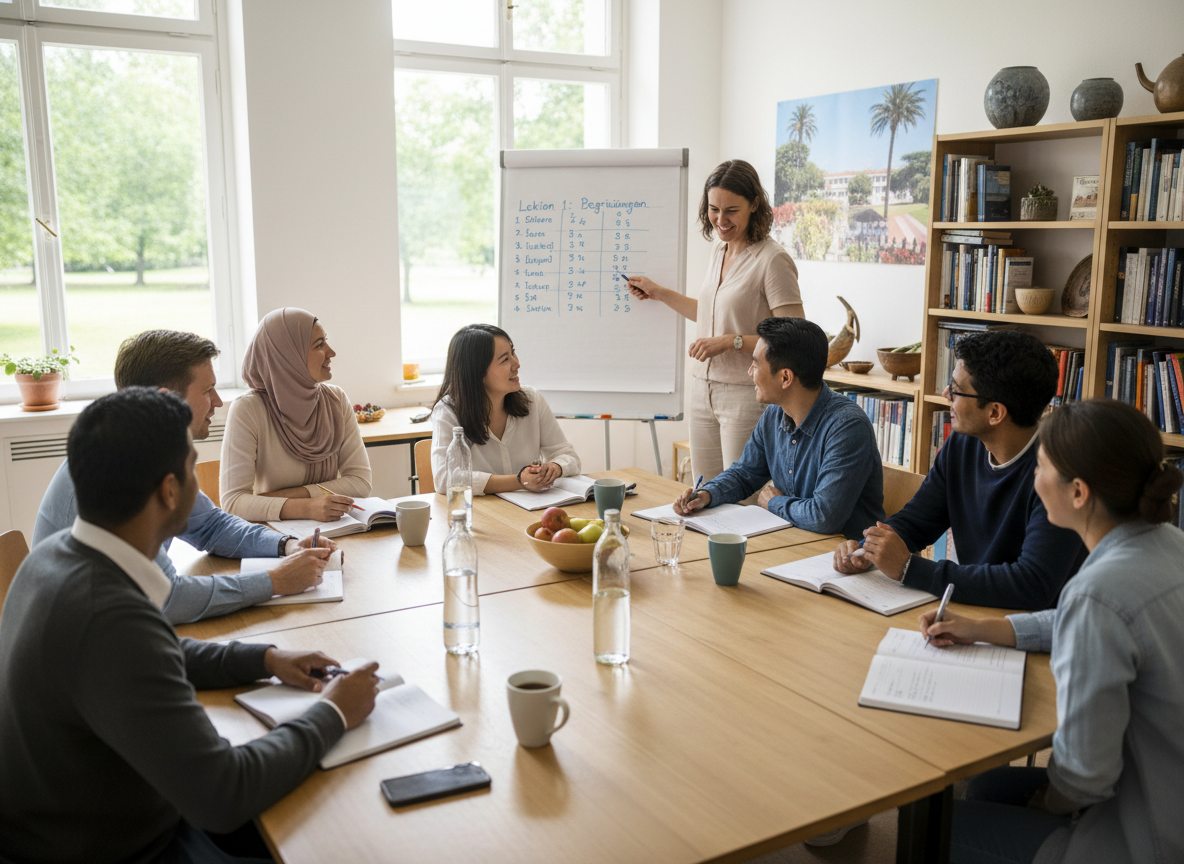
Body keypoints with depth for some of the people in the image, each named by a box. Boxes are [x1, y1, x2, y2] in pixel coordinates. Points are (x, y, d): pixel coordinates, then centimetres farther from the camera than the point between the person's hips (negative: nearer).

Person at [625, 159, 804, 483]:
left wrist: (731, 341, -22)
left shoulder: (773, 260, -14)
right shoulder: (719, 251, 11)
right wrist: (659, 293, 24)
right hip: (704, 391, 8)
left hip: (746, 395, -8)